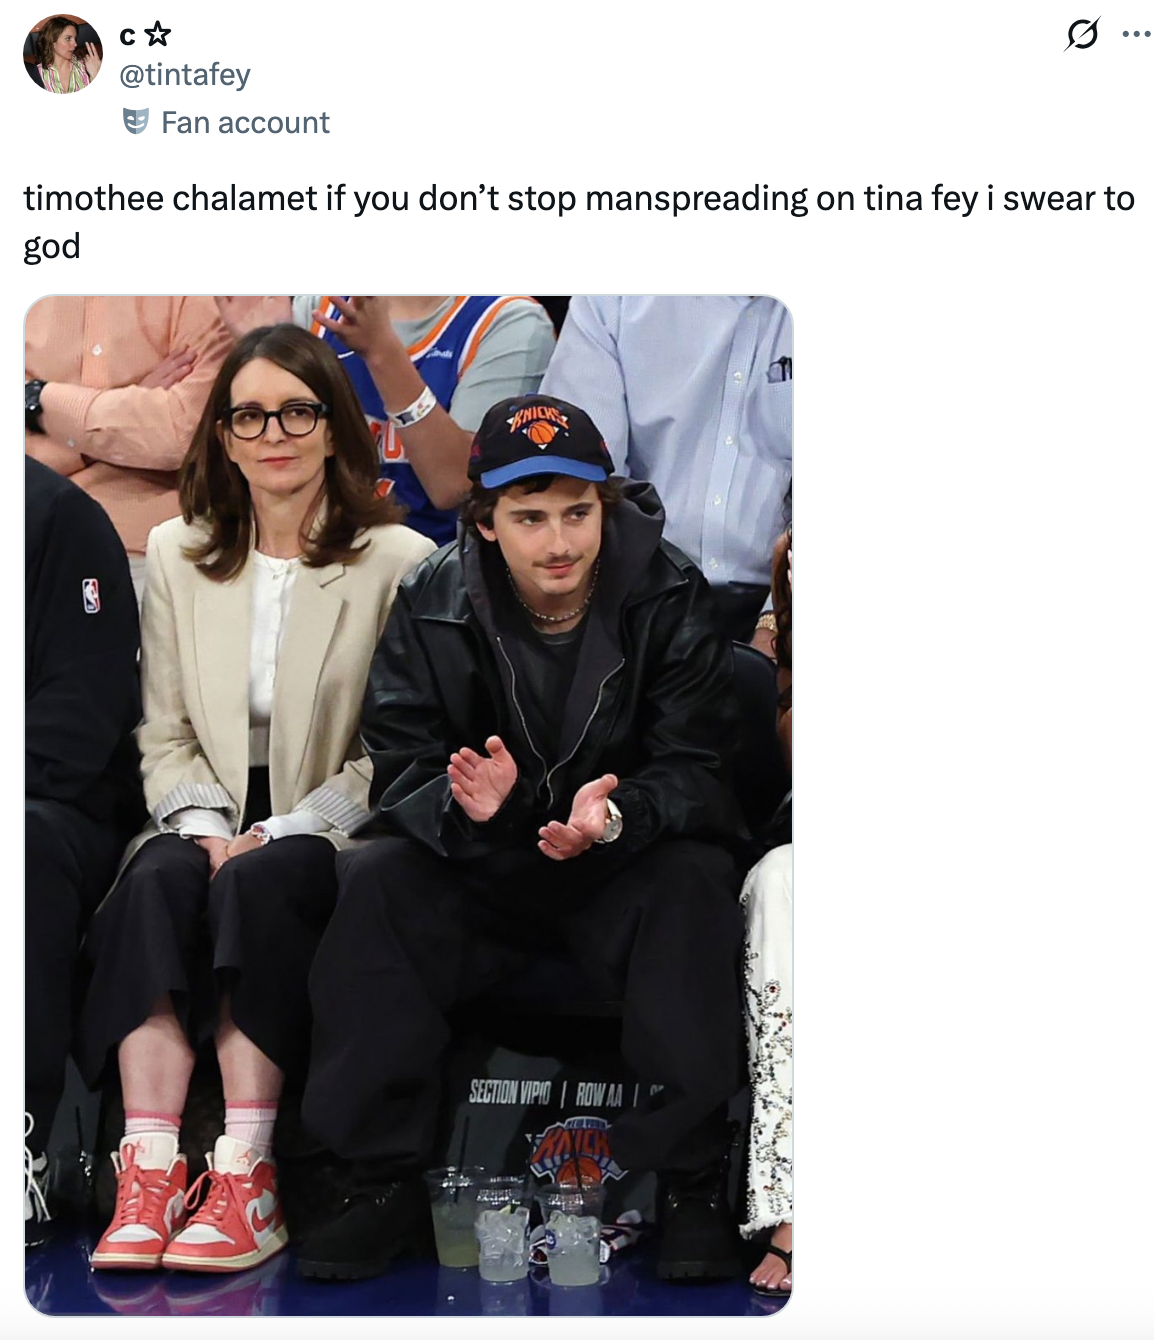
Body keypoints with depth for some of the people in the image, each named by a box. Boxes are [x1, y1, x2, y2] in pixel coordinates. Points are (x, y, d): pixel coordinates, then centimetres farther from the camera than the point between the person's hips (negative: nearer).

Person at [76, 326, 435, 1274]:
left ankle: (246, 1181, -32)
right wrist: (202, 821, -8)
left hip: (334, 832, -3)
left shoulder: (400, 562, -1)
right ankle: (150, 1173, -34)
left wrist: (283, 829, -14)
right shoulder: (176, 554, 13)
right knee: (158, 878, -29)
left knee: (261, 882, -34)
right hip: (216, 821, 3)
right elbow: (165, 733, 11)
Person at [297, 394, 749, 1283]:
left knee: (696, 883, -33)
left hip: (626, 860, -1)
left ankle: (694, 1184, -22)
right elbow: (399, 765, -9)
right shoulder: (431, 607, -6)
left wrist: (617, 816, -36)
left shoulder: (670, 599, -9)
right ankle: (387, 1183, -15)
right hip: (481, 867, 2)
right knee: (372, 883, -25)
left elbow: (695, 769, -13)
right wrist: (460, 801, -34)